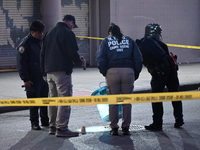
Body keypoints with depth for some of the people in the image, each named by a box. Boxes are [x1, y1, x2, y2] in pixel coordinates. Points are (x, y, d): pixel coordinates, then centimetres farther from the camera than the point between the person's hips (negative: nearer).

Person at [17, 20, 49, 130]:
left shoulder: (41, 42, 13)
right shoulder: (26, 43, -10)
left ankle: (45, 121, 23)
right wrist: (25, 79, -17)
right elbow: (21, 63, -13)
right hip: (33, 79, -7)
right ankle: (34, 123, 7)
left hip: (43, 76, 7)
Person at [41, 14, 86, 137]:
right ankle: (61, 128, -11)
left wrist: (45, 70, 20)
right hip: (62, 71, -8)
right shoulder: (68, 33, -7)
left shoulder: (50, 33, 18)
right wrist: (80, 62, 4)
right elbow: (72, 53, -14)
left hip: (50, 71, 9)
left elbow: (43, 53, 19)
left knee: (53, 98, 15)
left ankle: (53, 126, 20)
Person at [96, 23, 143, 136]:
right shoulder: (130, 41, 19)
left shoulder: (106, 41, 14)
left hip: (112, 71, -1)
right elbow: (138, 59, 10)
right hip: (128, 71, 1)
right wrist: (136, 74, 15)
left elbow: (100, 59, 1)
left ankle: (114, 128, 7)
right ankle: (126, 127, 9)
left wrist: (105, 73, 10)